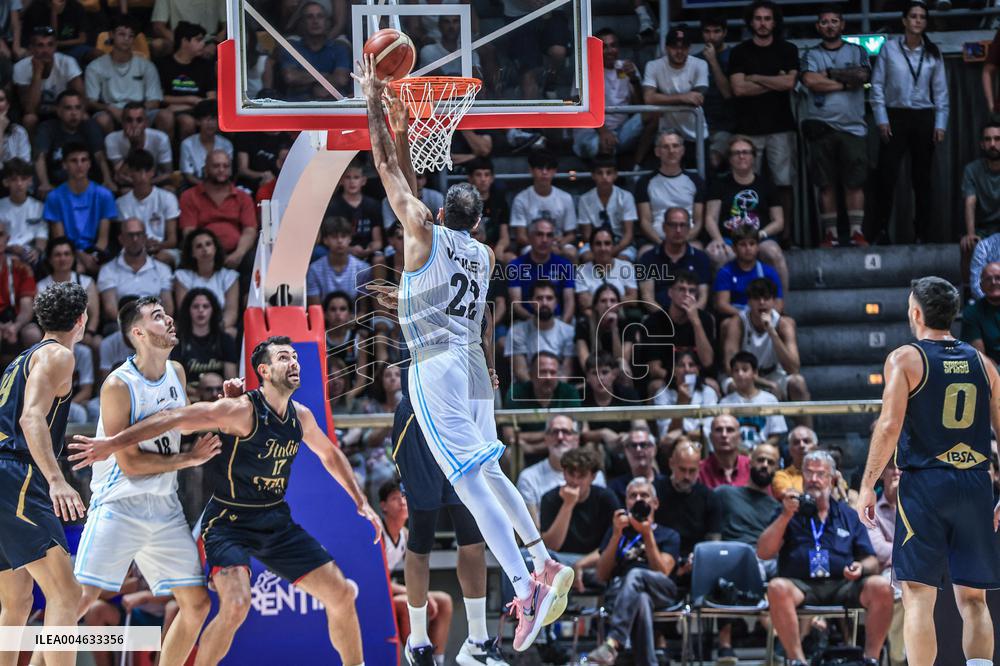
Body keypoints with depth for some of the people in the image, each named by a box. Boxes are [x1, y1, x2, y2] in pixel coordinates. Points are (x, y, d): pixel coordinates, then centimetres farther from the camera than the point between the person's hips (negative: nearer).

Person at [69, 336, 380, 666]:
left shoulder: (301, 416, 3)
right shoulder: (242, 410, -19)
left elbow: (330, 455, 24)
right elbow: (174, 418, -25)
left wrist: (360, 501, 22)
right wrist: (113, 443, -32)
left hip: (277, 521, 7)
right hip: (229, 523, -7)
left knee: (341, 595, 3)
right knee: (236, 605, -29)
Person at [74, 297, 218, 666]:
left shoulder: (176, 372, 9)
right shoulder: (118, 386, -13)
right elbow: (130, 464, -15)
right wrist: (189, 459, -10)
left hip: (165, 507, 7)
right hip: (119, 506, -7)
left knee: (197, 604, 5)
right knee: (80, 598, -15)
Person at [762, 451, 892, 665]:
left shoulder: (848, 515, 19)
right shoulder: (788, 513, 15)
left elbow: (871, 562, 15)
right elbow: (763, 553, 2)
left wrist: (861, 568, -10)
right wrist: (786, 516, -6)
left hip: (844, 584, 2)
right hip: (801, 585, -2)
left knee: (881, 587, -27)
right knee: (777, 588, -35)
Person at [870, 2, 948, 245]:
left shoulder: (933, 53, 7)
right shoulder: (889, 49, 0)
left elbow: (940, 90, 8)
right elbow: (877, 85, 2)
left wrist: (940, 124, 2)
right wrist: (881, 119, -5)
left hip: (924, 118, 2)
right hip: (896, 116, -2)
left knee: (922, 177, 5)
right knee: (887, 175, -9)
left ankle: (924, 232, 11)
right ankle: (880, 232, -5)